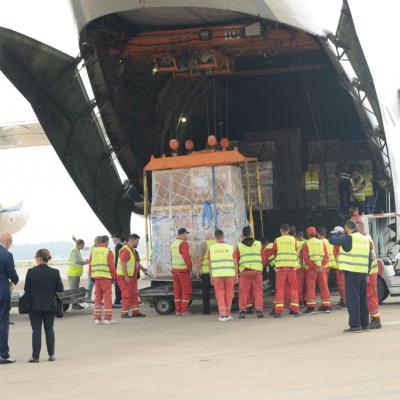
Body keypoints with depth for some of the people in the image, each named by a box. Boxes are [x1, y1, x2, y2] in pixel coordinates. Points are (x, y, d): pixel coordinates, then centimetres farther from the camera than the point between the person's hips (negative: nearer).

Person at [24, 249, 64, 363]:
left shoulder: (31, 272, -10)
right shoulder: (55, 272, -6)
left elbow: (26, 289, -4)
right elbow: (60, 289, -3)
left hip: (35, 305, -2)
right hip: (50, 305, 2)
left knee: (36, 330, 2)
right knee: (49, 329, 13)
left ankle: (35, 356, 0)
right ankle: (51, 355, 13)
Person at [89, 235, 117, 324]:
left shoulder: (94, 251, 10)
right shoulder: (108, 252, -6)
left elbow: (90, 264, 10)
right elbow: (111, 266, -11)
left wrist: (92, 277, 16)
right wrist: (114, 277, -1)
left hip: (96, 277, 5)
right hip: (106, 277, -5)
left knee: (98, 298, 11)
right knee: (107, 298, -1)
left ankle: (97, 318, 9)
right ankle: (108, 318, -4)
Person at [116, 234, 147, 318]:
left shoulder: (133, 250, 15)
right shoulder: (125, 250, -18)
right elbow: (123, 264, -25)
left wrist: (142, 268, 36)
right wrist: (126, 276, -27)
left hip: (132, 276, 10)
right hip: (125, 277, -10)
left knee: (134, 294, 8)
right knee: (127, 295, -8)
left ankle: (135, 312, 10)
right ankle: (124, 313, -3)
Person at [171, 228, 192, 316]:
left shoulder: (174, 244, 11)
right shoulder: (184, 243, -16)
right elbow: (186, 257, -22)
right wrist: (190, 269, -17)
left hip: (175, 269, 8)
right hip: (184, 270, -8)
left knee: (177, 290, 8)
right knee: (186, 290, -4)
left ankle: (178, 310, 8)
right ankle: (184, 310, -7)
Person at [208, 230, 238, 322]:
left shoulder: (211, 248, 3)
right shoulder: (230, 247, 3)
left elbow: (209, 264, 4)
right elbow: (235, 263, 4)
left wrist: (211, 277, 10)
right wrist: (236, 275, 11)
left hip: (216, 275, 0)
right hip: (229, 274, 0)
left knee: (220, 295, 4)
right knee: (229, 295, 11)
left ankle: (222, 315, -5)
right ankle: (227, 314, 16)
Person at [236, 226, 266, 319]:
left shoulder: (239, 246, 4)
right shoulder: (258, 244, 7)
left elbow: (236, 260, 4)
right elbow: (263, 259, 8)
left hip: (244, 271, 0)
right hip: (257, 270, 0)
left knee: (243, 292, 3)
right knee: (258, 291, 4)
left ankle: (242, 311, -1)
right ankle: (259, 311, 0)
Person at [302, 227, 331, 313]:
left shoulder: (306, 243, 0)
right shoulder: (322, 242, 9)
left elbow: (305, 257, -11)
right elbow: (326, 256, 1)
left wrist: (314, 266, -13)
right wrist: (321, 266, -8)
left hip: (311, 268, -3)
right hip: (321, 268, 3)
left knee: (311, 287, -1)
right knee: (324, 287, 9)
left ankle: (311, 307, -6)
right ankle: (326, 306, 10)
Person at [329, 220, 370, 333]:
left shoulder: (349, 238, -10)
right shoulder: (365, 239, 15)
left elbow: (332, 240, -9)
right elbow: (369, 257, 17)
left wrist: (336, 234, 12)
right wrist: (367, 272, 19)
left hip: (352, 272, -8)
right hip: (363, 272, 8)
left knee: (352, 298, -6)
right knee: (362, 299, 14)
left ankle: (355, 325, -10)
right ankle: (364, 323, 19)